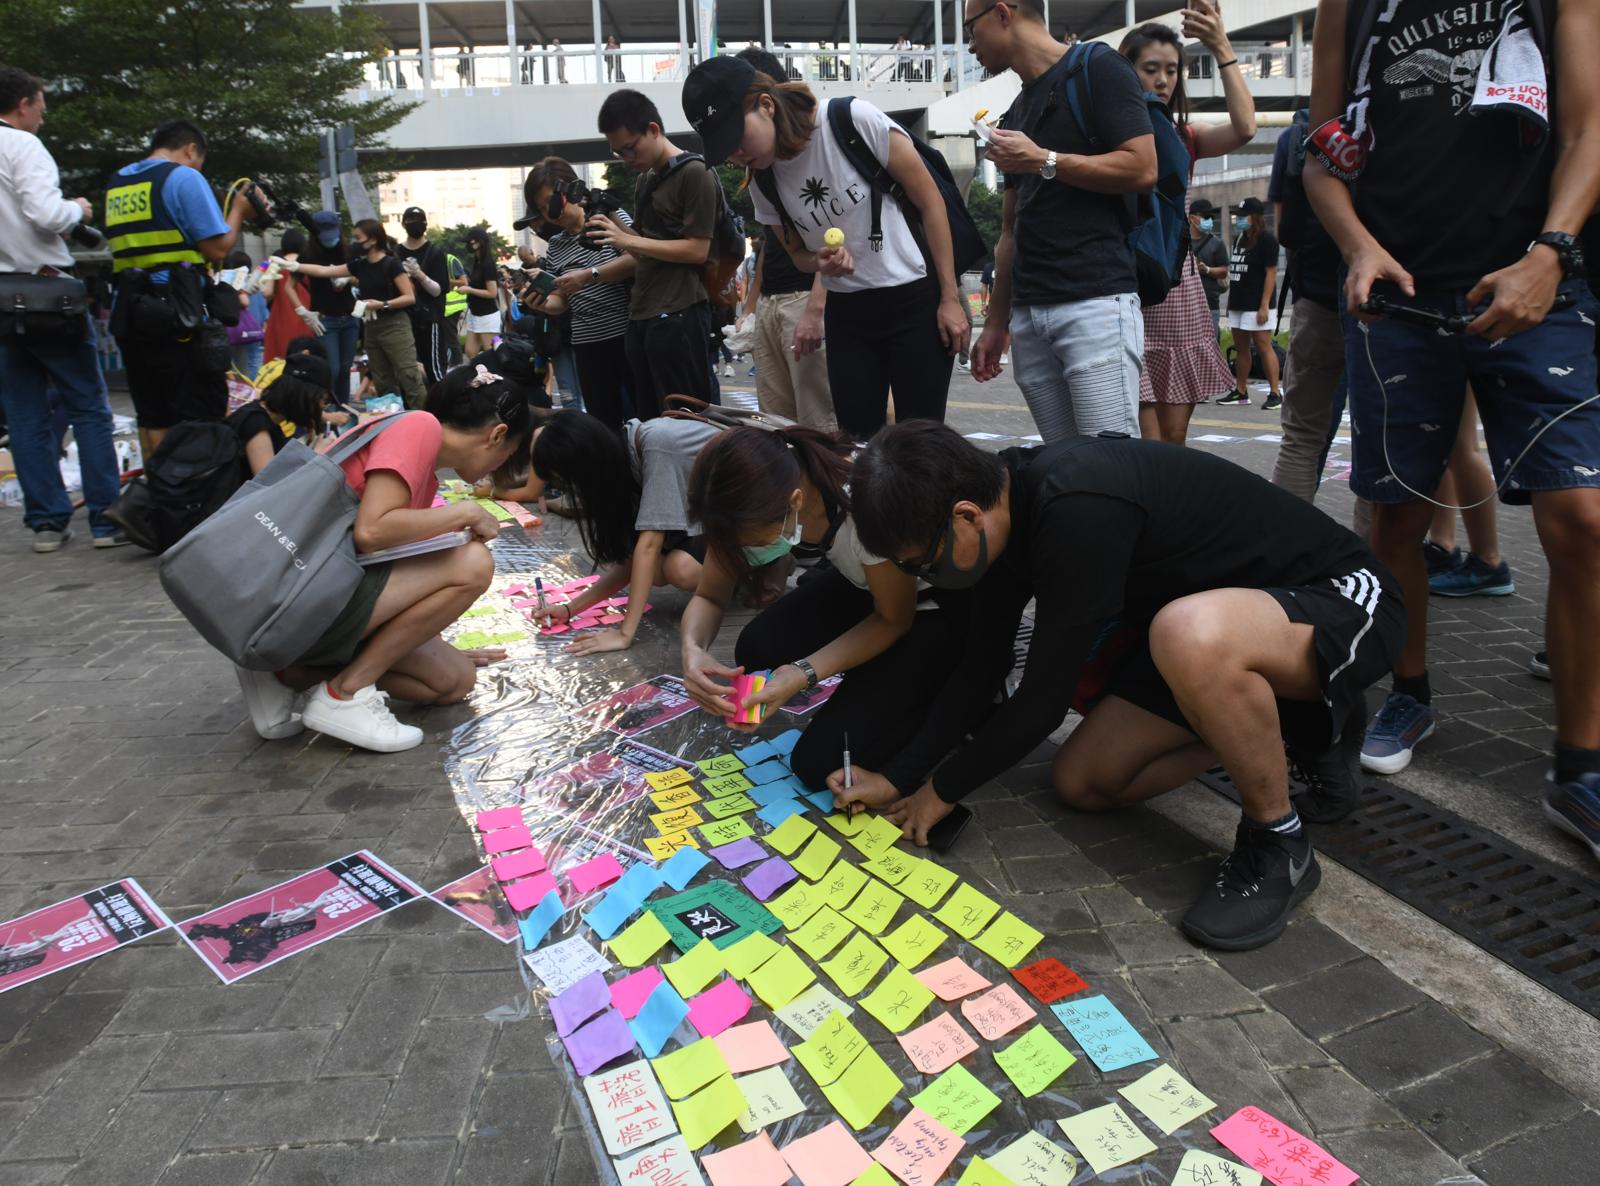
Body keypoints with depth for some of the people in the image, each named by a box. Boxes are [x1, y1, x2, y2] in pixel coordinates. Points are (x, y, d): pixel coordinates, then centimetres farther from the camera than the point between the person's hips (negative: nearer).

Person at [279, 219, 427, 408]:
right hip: (371, 328, 8)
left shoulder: (391, 264, -9)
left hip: (395, 326, -7)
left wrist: (383, 304, -21)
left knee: (408, 378, -12)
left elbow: (410, 297, -12)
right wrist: (292, 265, 13)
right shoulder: (359, 265, 11)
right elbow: (325, 271, 16)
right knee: (383, 383, 7)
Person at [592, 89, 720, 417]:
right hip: (641, 314, 8)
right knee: (649, 418, 10)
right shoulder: (644, 181, 19)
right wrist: (615, 226, 4)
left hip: (679, 314, -8)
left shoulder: (695, 173, -6)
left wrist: (628, 240, -14)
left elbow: (697, 250, -13)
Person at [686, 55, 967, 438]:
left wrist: (950, 299, -10)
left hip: (915, 300, -5)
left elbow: (931, 204, -9)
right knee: (857, 439, 3)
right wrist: (821, 261, -10)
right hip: (847, 313, 5)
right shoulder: (764, 186, 0)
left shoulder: (856, 121, -15)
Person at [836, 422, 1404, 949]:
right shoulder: (1004, 500, -6)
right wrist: (898, 777, 0)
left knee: (1191, 636, -41)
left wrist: (942, 790, -11)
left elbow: (1044, 700, -27)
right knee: (1082, 782, 3)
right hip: (1216, 623, 9)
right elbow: (980, 665, 5)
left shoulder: (1077, 512, -35)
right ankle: (1297, 725, 17)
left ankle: (1278, 846, -13)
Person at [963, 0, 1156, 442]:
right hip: (1028, 313, 7)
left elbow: (1142, 168, -11)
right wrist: (995, 323, 18)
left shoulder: (1097, 68, 0)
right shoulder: (1015, 113, 22)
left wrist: (1042, 160, -9)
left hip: (1096, 302, -7)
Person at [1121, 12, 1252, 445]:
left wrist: (1222, 49, -11)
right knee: (1147, 447, -11)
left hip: (1181, 294, 5)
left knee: (1175, 436, 6)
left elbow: (1244, 128, -5)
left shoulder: (1183, 139, 14)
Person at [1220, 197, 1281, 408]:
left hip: (1256, 304, -8)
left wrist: (1264, 305, -19)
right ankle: (1240, 391, 18)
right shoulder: (1239, 239, 16)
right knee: (1241, 348, 11)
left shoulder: (1266, 239, -8)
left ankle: (1275, 393, -7)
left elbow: (1271, 273, -13)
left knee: (1263, 347, -9)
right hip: (1238, 303, 8)